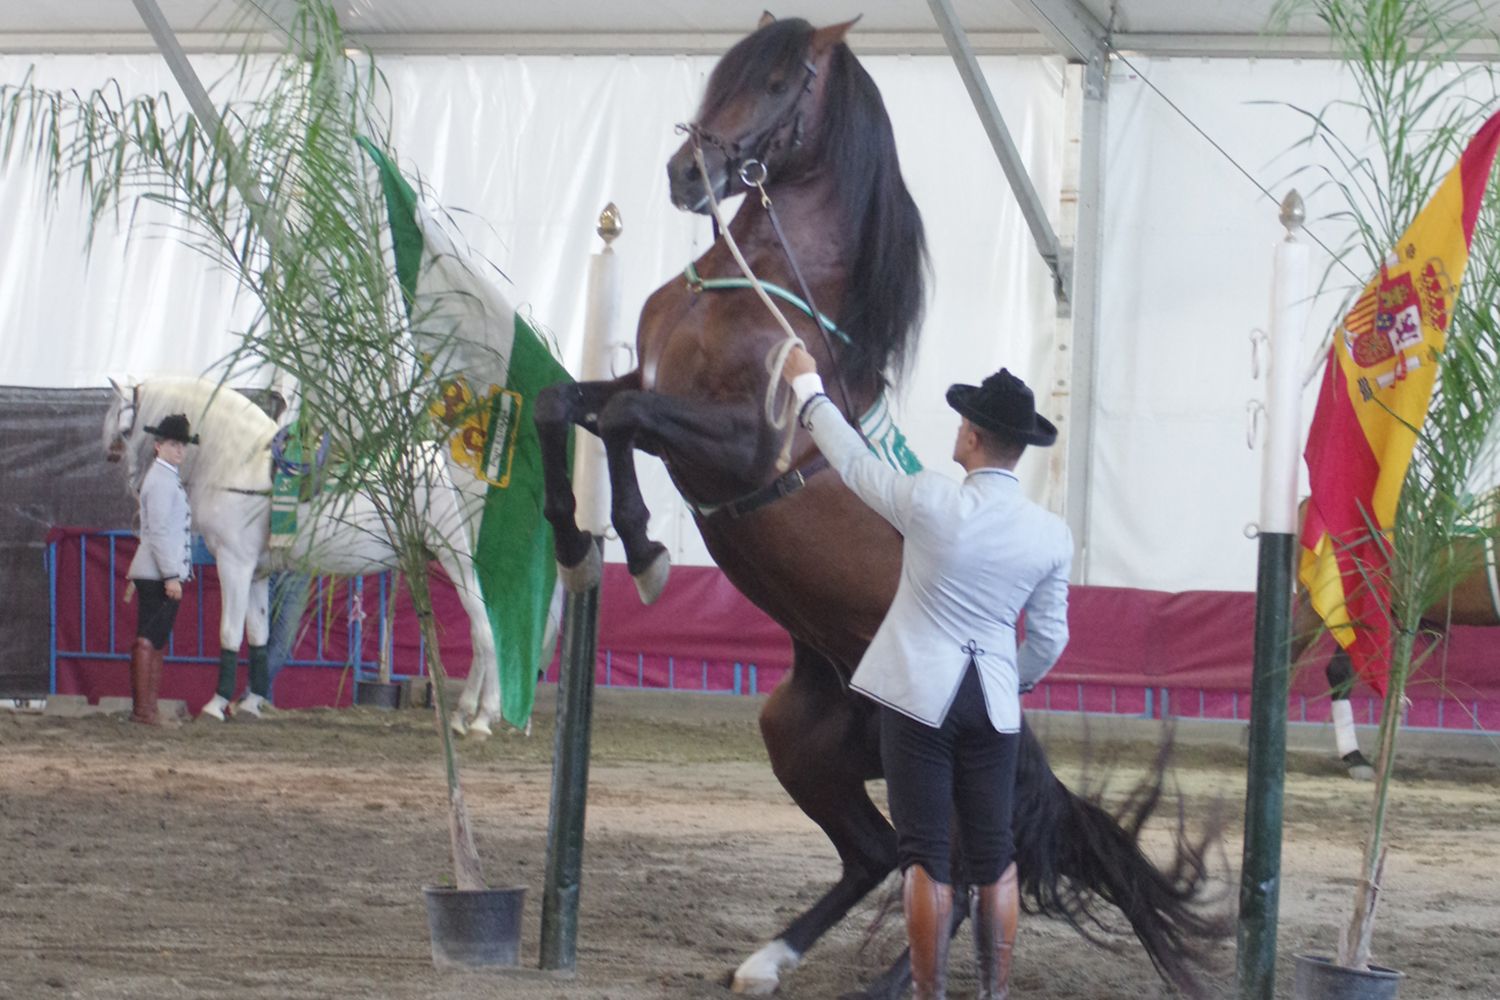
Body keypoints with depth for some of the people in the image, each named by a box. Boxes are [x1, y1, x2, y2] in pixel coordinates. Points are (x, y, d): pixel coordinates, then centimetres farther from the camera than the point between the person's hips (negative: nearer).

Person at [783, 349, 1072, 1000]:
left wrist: (807, 386, 17)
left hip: (918, 696, -3)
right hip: (993, 704, 3)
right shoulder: (1051, 537, -4)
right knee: (993, 859, 11)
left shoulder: (930, 502, -15)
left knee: (924, 856, -1)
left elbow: (853, 461, 1)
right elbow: (1048, 638, 5)